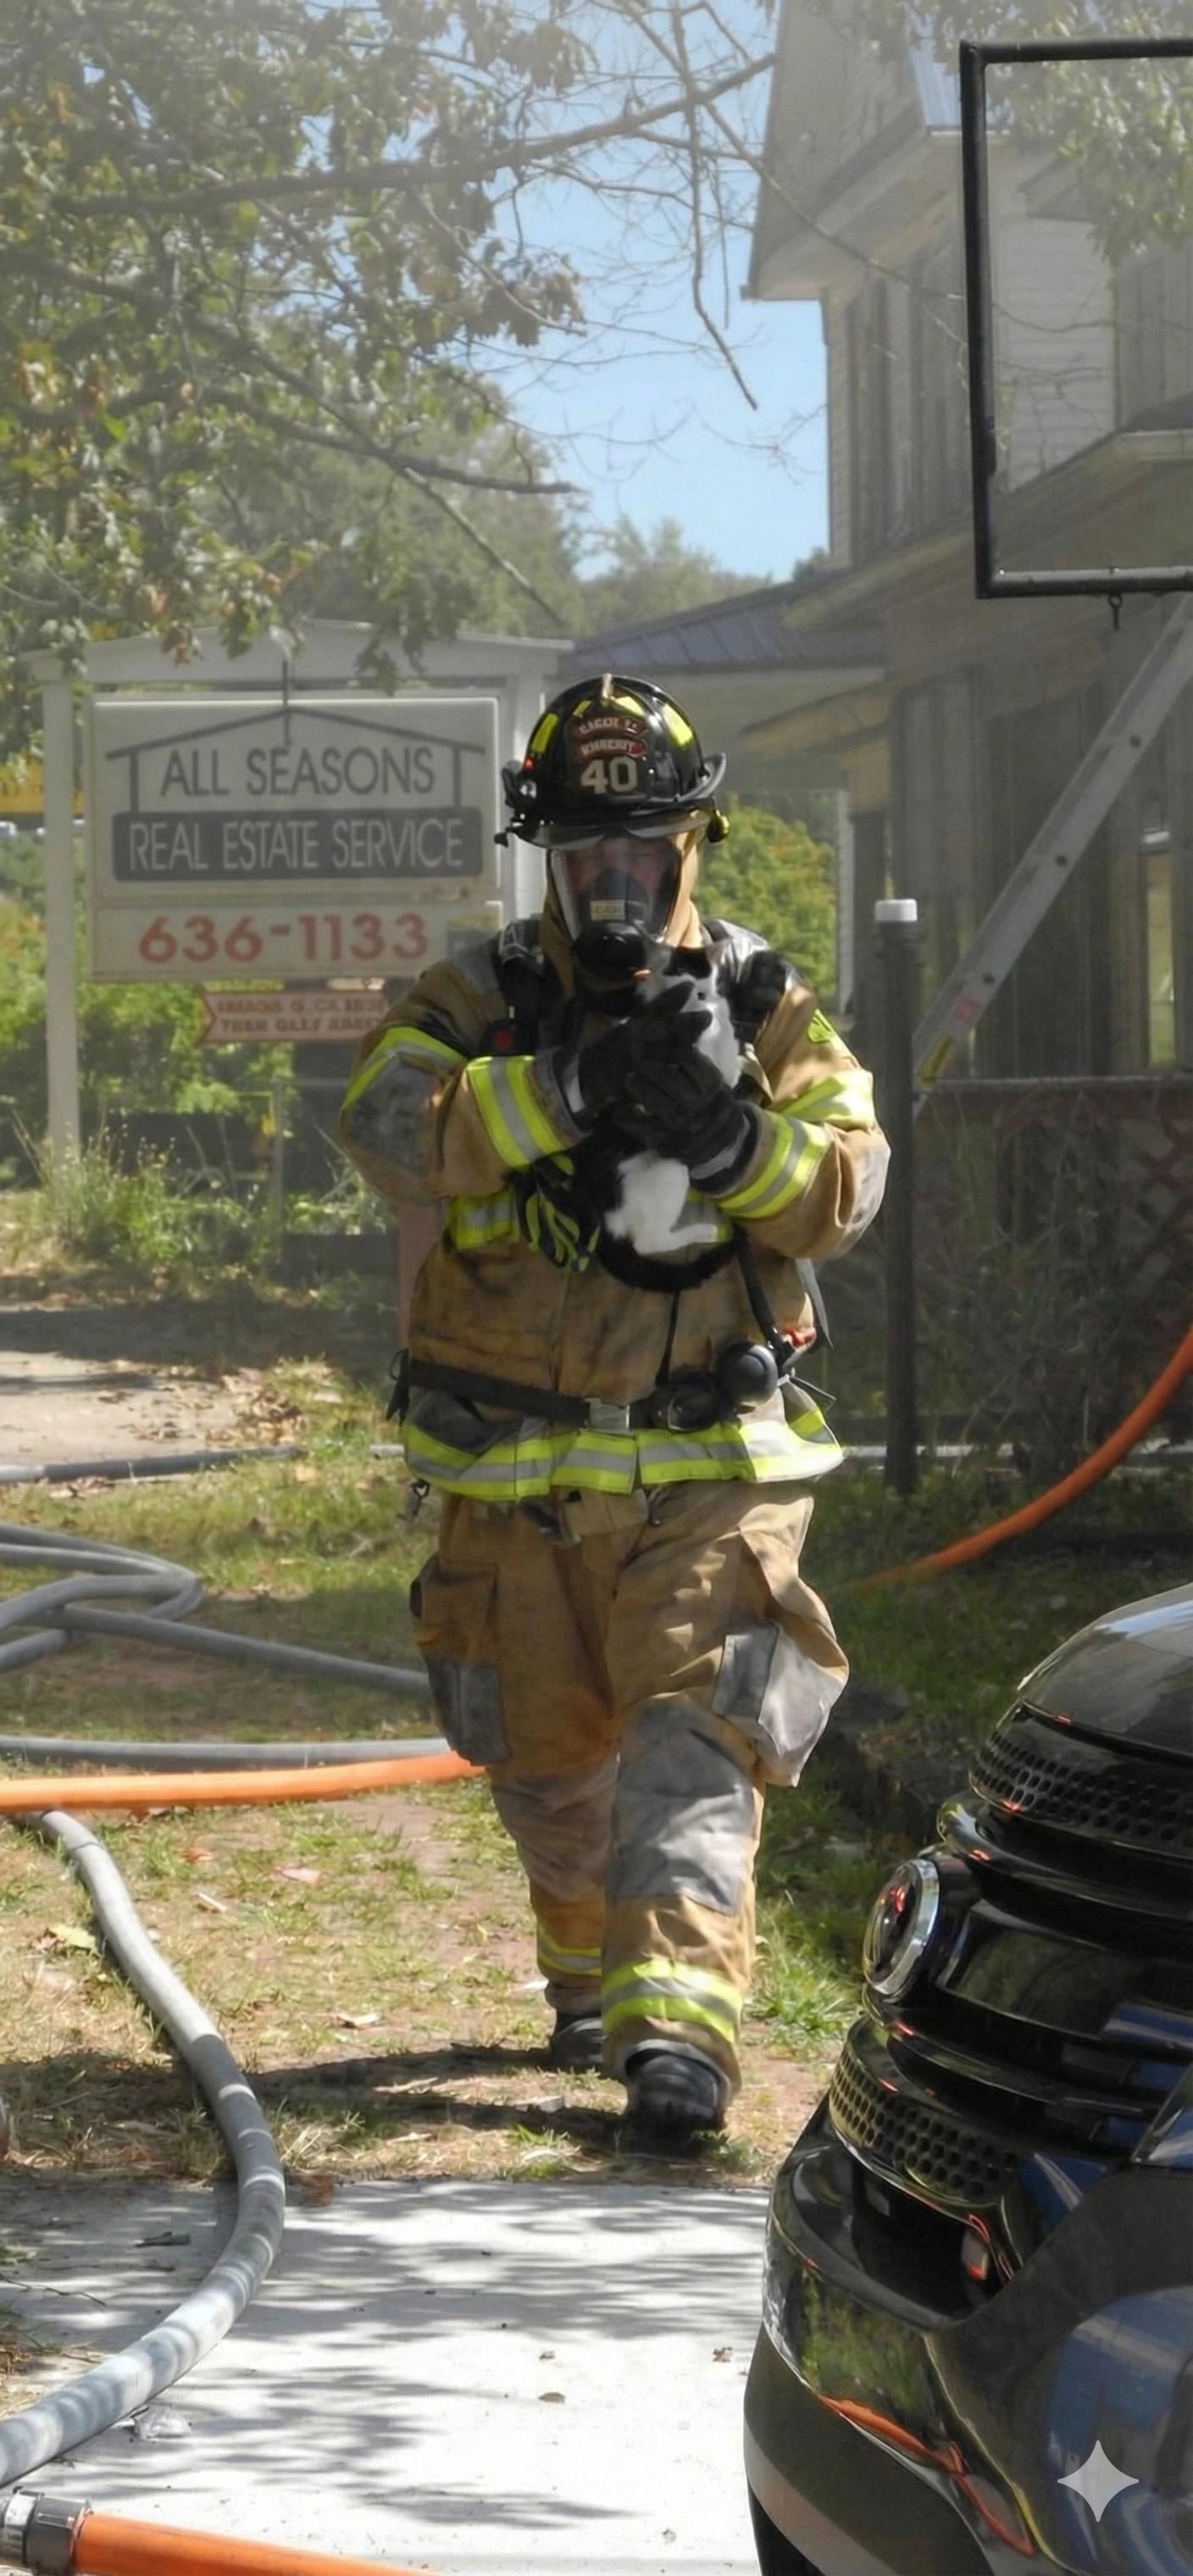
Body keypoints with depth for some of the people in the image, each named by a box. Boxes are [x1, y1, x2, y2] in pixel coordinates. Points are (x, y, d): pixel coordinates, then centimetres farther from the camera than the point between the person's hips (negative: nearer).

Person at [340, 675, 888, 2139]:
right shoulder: (483, 1003, 2)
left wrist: (734, 1137, -25)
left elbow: (851, 1186, -6)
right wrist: (561, 1089, -29)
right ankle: (590, 1973, 38)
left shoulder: (760, 1005, 4)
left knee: (693, 1738, -16)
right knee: (546, 1758, 14)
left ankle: (679, 2018, -25)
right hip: (515, 1474, 2)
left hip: (709, 1467, -2)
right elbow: (386, 1127, -17)